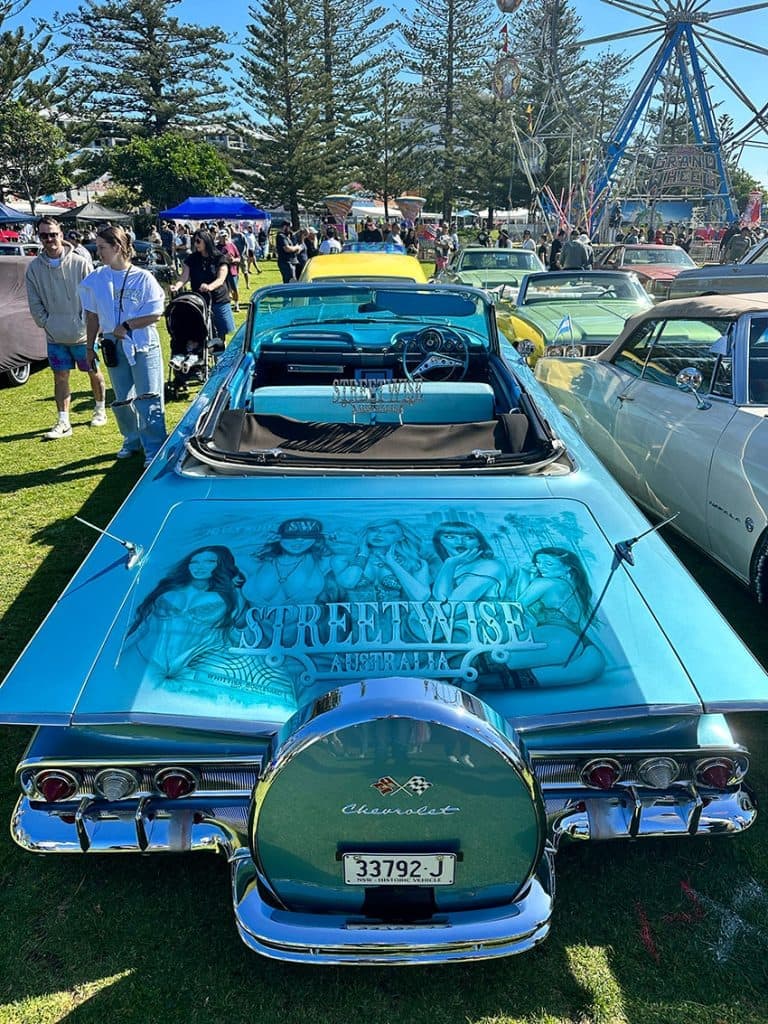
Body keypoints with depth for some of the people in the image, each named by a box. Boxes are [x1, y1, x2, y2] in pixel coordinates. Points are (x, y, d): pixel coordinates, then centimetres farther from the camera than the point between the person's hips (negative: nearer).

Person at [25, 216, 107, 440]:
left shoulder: (80, 263, -9)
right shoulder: (34, 267, -1)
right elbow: (35, 303, 3)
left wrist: (86, 324, -9)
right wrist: (47, 324, -4)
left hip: (82, 333, -2)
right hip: (55, 336, 3)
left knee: (94, 373, 11)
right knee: (60, 377, 5)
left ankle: (100, 410, 31)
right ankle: (63, 423, 10)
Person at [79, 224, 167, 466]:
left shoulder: (142, 277, -9)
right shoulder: (96, 279, 3)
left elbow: (156, 313, -10)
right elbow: (92, 317, 9)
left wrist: (127, 326, -14)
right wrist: (90, 348, 12)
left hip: (144, 345, -4)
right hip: (114, 346, 4)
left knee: (149, 398, -3)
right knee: (122, 399, 14)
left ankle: (154, 450, 3)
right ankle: (133, 440, 31)